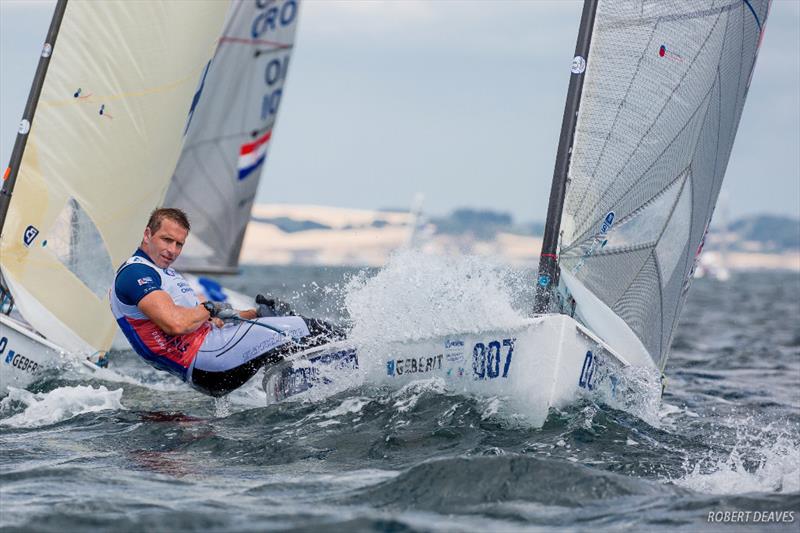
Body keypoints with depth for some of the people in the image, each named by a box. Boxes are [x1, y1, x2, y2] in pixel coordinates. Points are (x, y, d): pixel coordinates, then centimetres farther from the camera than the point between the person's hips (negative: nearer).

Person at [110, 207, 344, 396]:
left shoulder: (166, 275, 26)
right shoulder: (135, 273, -8)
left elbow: (214, 322, 22)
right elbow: (175, 324, -23)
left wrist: (256, 314, 7)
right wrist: (209, 309, -5)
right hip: (201, 360, -11)